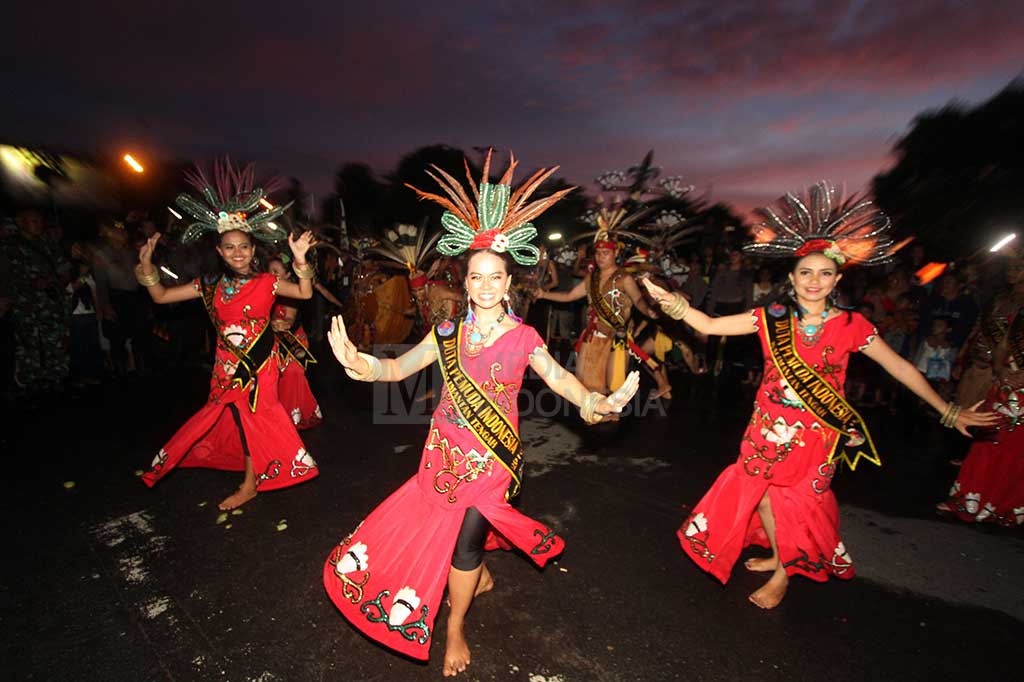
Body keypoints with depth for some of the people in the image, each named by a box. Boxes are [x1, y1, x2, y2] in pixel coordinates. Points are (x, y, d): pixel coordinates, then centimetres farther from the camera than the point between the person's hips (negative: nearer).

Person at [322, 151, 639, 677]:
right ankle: (481, 577, 54)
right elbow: (397, 368, -4)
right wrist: (358, 363, -24)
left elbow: (560, 379, -19)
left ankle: (455, 627, 33)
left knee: (466, 539, 1)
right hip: (446, 452, 4)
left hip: (493, 457, -3)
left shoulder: (523, 337, -9)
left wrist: (598, 402, -38)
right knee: (442, 525, 20)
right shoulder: (448, 332, -2)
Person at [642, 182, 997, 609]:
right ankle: (778, 555, 42)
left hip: (817, 434, -1)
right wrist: (670, 301, -21)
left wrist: (948, 412, 3)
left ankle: (784, 573, 35)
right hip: (769, 428, 1)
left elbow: (901, 369, 2)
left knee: (798, 502, 10)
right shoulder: (772, 319, -6)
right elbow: (709, 325, -9)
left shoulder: (850, 326, -7)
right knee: (762, 493, 13)